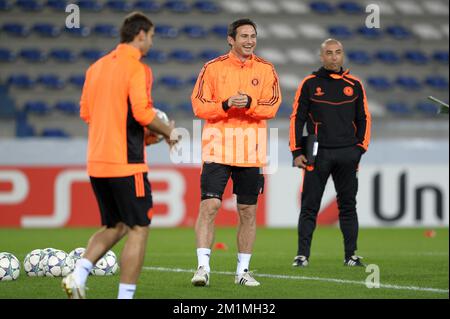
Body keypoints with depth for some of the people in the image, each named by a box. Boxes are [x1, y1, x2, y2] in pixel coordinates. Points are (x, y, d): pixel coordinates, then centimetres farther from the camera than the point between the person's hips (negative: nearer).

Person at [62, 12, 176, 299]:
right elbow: (143, 112, -19)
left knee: (114, 227, 18)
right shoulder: (137, 69, -10)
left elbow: (85, 112, 16)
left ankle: (78, 275, -1)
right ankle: (126, 295, -1)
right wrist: (167, 131, -1)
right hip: (126, 163, -8)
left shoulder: (96, 67, 12)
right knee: (139, 229, 2)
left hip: (96, 162, 8)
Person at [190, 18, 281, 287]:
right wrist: (226, 105, -18)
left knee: (248, 211, 6)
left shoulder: (266, 70, 7)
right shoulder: (213, 68, 2)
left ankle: (243, 270, 16)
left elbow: (271, 107, -2)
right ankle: (203, 267, -10)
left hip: (251, 151, 2)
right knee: (209, 205, -12)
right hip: (217, 147, -2)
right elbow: (199, 106, -2)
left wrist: (249, 104, -20)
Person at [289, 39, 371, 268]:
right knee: (309, 207, -2)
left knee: (348, 206, 6)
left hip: (347, 154, 2)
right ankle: (302, 255, 0)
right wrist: (297, 152, -2)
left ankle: (351, 255, 11)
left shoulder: (354, 85, 9)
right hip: (317, 154, -2)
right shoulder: (310, 84, 3)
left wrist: (360, 150, 6)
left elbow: (364, 119, 14)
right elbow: (297, 118, 4)